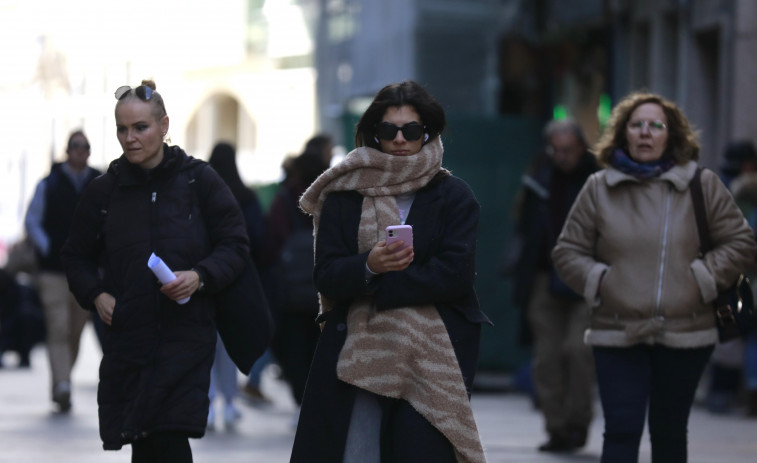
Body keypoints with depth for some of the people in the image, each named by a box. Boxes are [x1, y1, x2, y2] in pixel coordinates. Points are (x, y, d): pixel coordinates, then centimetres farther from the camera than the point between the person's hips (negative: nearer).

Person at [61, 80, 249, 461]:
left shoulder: (199, 180, 0)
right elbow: (77, 255, 19)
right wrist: (95, 294, 1)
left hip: (186, 334, -3)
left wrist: (200, 276, -15)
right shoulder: (104, 190, 7)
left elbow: (235, 245, 3)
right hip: (127, 338, 3)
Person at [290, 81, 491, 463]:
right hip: (355, 355, 2)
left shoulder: (453, 196, 6)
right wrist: (368, 266, -18)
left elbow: (455, 273, -7)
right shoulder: (343, 195, 11)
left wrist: (378, 287, -10)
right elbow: (326, 275, 3)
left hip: (431, 356, -2)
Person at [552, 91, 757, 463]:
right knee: (621, 432, -9)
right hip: (617, 335, -1)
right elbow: (568, 252, 10)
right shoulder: (599, 189, 4)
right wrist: (598, 282, -5)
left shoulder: (703, 185, 3)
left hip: (684, 335, 1)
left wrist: (702, 279, -5)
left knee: (669, 433, 11)